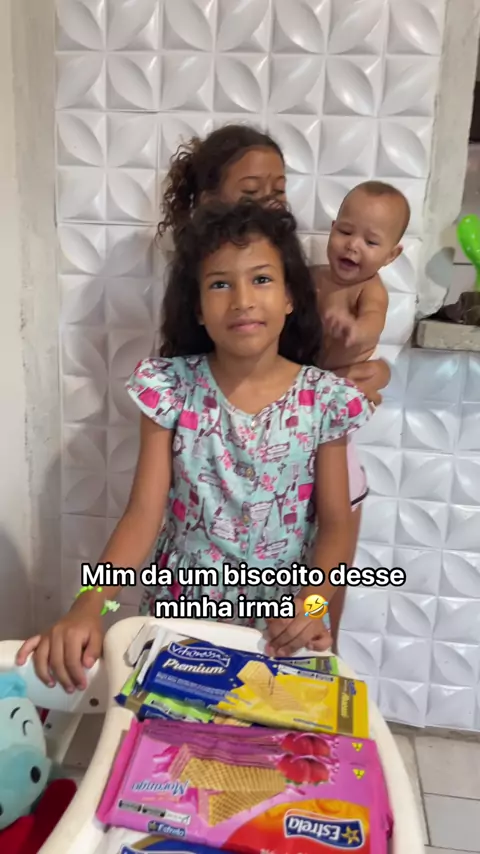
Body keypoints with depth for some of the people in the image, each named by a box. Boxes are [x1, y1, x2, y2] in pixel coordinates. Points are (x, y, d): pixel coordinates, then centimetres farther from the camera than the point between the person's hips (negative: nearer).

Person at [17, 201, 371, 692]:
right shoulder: (171, 387, -10)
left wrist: (313, 603, -22)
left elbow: (336, 524, -5)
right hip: (182, 607, 0)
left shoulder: (324, 400, -9)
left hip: (285, 617, 1)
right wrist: (88, 606, -27)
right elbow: (143, 514, -12)